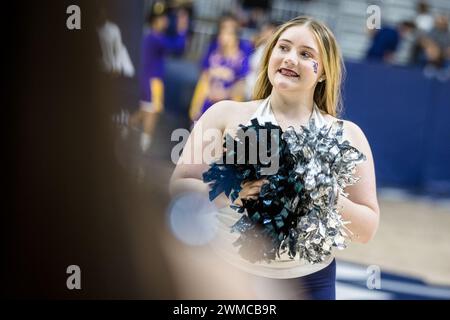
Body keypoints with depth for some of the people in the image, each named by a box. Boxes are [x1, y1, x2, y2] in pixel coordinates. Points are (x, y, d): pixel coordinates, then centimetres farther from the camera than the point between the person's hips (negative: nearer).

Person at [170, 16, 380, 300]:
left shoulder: (347, 135, 2)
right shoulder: (226, 115, 0)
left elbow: (367, 230, 2)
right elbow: (179, 188, -4)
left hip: (308, 282, 1)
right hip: (227, 275, 0)